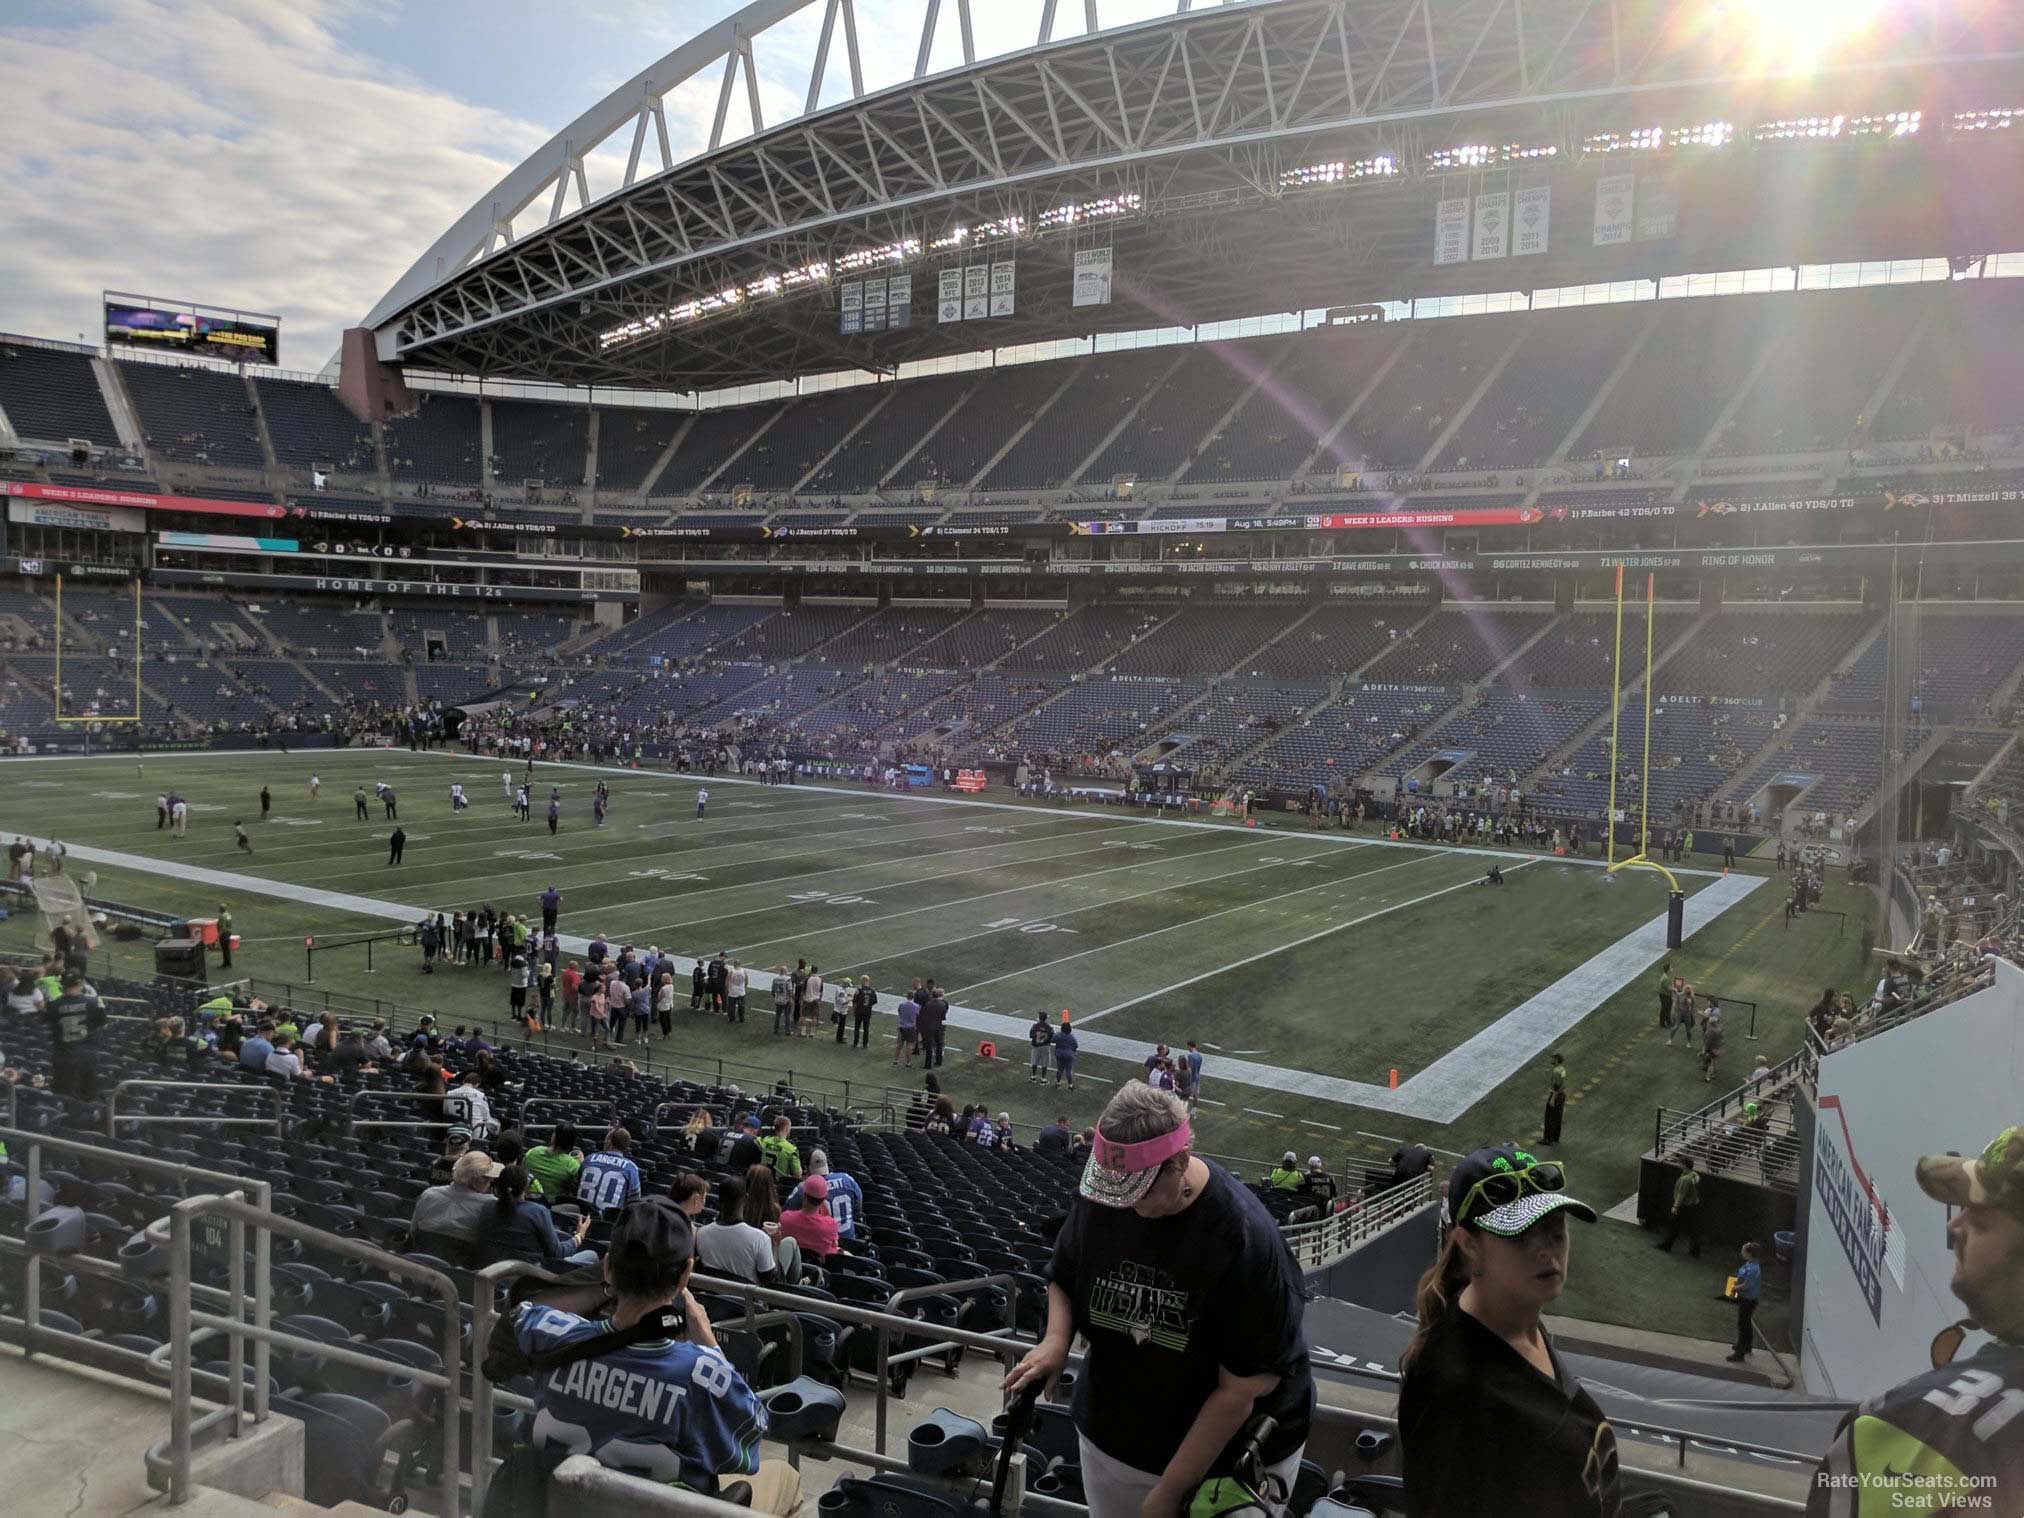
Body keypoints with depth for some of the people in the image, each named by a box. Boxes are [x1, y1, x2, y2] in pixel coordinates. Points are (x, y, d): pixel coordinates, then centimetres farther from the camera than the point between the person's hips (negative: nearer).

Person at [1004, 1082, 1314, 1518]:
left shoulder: (1246, 1239, -29)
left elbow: (1240, 1391, -23)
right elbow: (1063, 1279, 7)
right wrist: (1056, 1339, -14)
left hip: (1226, 1458, -4)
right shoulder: (1098, 1194, -12)